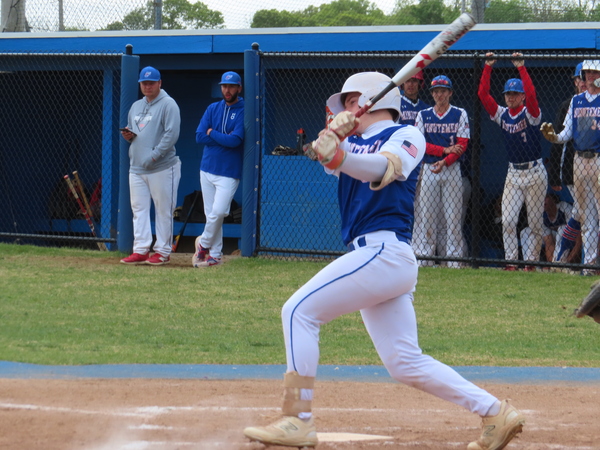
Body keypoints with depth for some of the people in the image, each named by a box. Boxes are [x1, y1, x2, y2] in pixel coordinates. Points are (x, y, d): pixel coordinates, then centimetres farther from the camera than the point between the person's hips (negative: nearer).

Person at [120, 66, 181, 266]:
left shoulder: (168, 105, -6)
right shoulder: (136, 106, 19)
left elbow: (171, 134, -15)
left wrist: (154, 156, -21)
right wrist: (128, 135, 3)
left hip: (162, 168, -7)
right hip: (137, 168, 7)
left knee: (163, 210, -2)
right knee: (139, 209, 4)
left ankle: (163, 251, 3)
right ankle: (141, 250, 7)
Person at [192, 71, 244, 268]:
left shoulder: (243, 111, -5)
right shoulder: (213, 109, 10)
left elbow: (235, 140, -17)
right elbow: (199, 137, 0)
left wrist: (212, 133, -5)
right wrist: (225, 138, -10)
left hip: (229, 172, -5)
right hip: (207, 169, 5)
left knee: (218, 212, -15)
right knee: (211, 213, 5)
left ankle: (203, 243, 7)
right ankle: (215, 255, 12)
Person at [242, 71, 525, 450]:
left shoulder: (406, 136, 1)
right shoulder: (358, 144, 23)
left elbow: (382, 168, -22)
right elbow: (326, 150, 1)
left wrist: (339, 157, -41)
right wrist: (335, 134, -23)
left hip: (383, 251, -9)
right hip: (382, 260, 9)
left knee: (300, 311, -13)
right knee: (406, 364, 6)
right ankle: (496, 414, 8)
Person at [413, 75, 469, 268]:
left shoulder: (460, 114, 5)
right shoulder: (423, 115, 9)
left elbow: (462, 145, -3)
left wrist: (444, 162, -17)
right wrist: (445, 150, -12)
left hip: (452, 169, -1)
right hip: (428, 169, 1)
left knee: (453, 216, -4)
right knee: (426, 216, -2)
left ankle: (454, 260, -3)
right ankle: (424, 259, -1)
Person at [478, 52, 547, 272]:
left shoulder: (530, 114, -6)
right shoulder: (501, 114, 5)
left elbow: (531, 93, -25)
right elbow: (483, 93, -1)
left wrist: (521, 68, -24)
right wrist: (487, 67, -7)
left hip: (535, 173, -4)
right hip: (513, 173, 4)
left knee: (535, 222, 3)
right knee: (508, 221, -6)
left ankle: (533, 260, 14)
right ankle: (511, 261, -2)